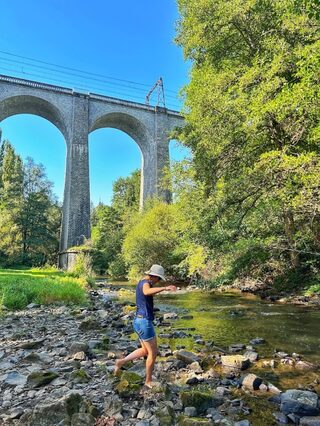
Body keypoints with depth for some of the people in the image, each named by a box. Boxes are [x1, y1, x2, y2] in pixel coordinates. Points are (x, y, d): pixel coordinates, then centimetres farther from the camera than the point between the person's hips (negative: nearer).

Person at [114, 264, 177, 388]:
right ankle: (148, 381, 22)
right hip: (145, 322, -10)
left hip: (140, 321, 10)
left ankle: (121, 361, 21)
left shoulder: (141, 283, 13)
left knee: (145, 351, 23)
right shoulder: (145, 283, -18)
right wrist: (164, 288, -53)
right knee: (153, 353, 7)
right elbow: (147, 292, -45)